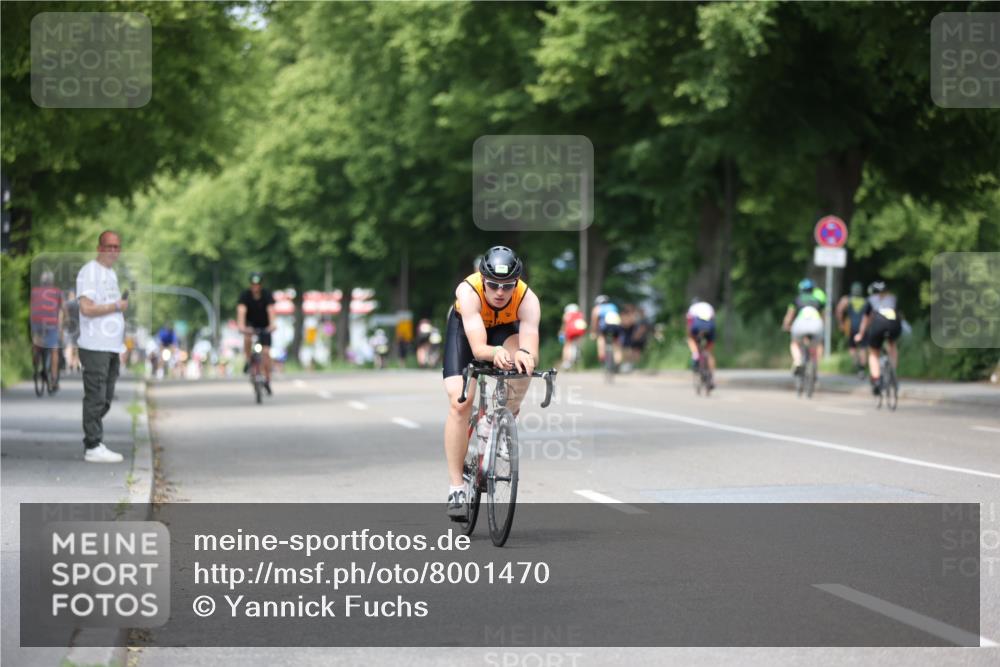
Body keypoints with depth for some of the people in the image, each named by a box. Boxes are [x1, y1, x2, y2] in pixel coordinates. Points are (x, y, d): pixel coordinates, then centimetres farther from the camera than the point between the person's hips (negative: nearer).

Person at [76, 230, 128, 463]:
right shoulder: (89, 272, -8)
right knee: (96, 398, -8)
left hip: (111, 347, 9)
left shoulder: (111, 274, 20)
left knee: (105, 400, 10)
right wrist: (117, 307, -10)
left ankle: (93, 444, 16)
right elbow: (87, 308, -18)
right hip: (95, 347, -9)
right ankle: (93, 447, -6)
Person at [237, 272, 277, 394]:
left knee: (265, 352, -12)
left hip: (264, 326, 0)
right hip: (250, 324, 0)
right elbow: (241, 311, -34)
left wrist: (271, 324, -52)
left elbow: (270, 310, -34)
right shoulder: (245, 295, -20)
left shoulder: (267, 295, -20)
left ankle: (267, 381, 0)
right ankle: (248, 360, -12)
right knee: (247, 336, -34)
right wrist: (241, 326, -52)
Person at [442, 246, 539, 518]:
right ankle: (456, 487, -8)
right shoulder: (468, 291, -39)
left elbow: (532, 352, -45)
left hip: (505, 328, 1)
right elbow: (478, 348, -47)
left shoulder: (528, 300, -35)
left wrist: (524, 355, -69)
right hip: (464, 327, -1)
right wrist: (495, 353, -69)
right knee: (460, 403, -16)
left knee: (522, 368, -32)